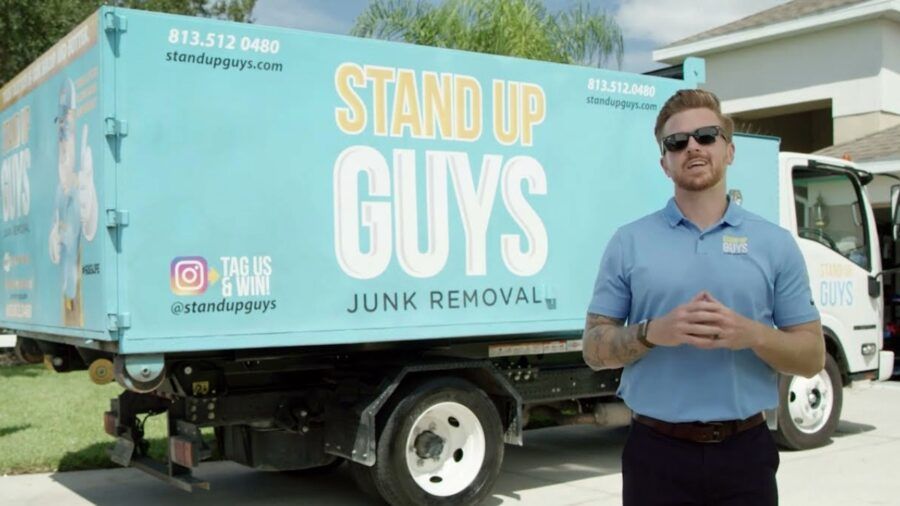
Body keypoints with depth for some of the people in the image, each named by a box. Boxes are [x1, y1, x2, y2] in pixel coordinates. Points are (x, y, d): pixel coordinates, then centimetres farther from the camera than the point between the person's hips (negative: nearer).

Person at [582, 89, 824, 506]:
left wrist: (752, 335, -16)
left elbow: (812, 357, 4)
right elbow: (594, 349, 2)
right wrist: (653, 332, -17)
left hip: (746, 451, 1)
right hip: (657, 453, 0)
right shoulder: (628, 242, 2)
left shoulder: (775, 244, 4)